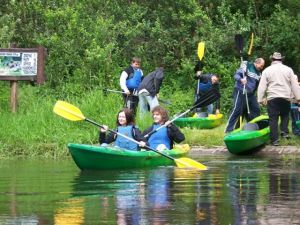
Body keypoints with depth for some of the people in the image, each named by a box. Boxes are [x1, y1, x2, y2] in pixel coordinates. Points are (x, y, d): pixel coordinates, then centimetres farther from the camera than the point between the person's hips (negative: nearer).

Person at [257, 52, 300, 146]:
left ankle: (275, 140, -2)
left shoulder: (267, 70, 3)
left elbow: (262, 87, 0)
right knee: (285, 115, 22)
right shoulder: (288, 70, 5)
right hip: (286, 97, 1)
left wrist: (260, 99, 3)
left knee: (273, 119, 1)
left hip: (272, 98, -1)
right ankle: (284, 132, 3)